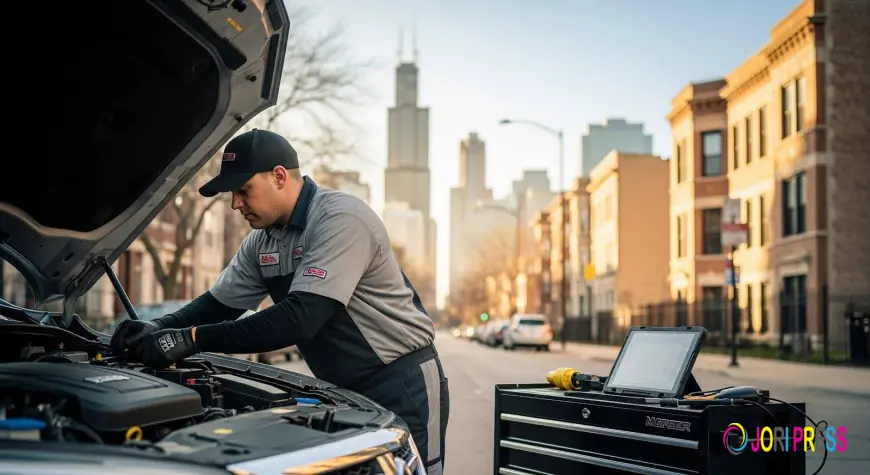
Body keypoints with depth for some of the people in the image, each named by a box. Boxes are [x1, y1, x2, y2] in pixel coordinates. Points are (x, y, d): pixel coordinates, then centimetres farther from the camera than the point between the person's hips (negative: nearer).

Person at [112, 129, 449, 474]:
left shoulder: (341, 219, -23)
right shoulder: (262, 241, 4)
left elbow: (299, 320, -31)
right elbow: (219, 303, 13)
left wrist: (193, 339, -31)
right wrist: (160, 328, -7)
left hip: (401, 384, -8)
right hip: (345, 388, 8)